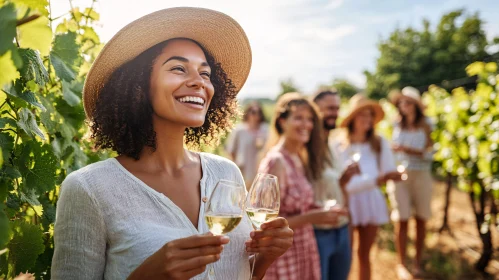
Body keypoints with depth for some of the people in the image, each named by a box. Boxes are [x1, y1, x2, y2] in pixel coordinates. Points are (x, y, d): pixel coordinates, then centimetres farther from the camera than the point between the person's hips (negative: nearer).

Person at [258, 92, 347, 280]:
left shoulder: (301, 159, 6)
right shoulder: (276, 162, -17)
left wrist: (322, 211, -3)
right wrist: (313, 217, -23)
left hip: (305, 252, 7)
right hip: (284, 257, -7)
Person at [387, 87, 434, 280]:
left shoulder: (426, 124, 0)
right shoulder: (397, 124, 6)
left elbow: (429, 153, -6)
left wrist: (407, 149, -17)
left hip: (421, 175, 0)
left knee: (421, 219, 5)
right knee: (402, 220, -3)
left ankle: (418, 261, 19)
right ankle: (401, 264, 5)